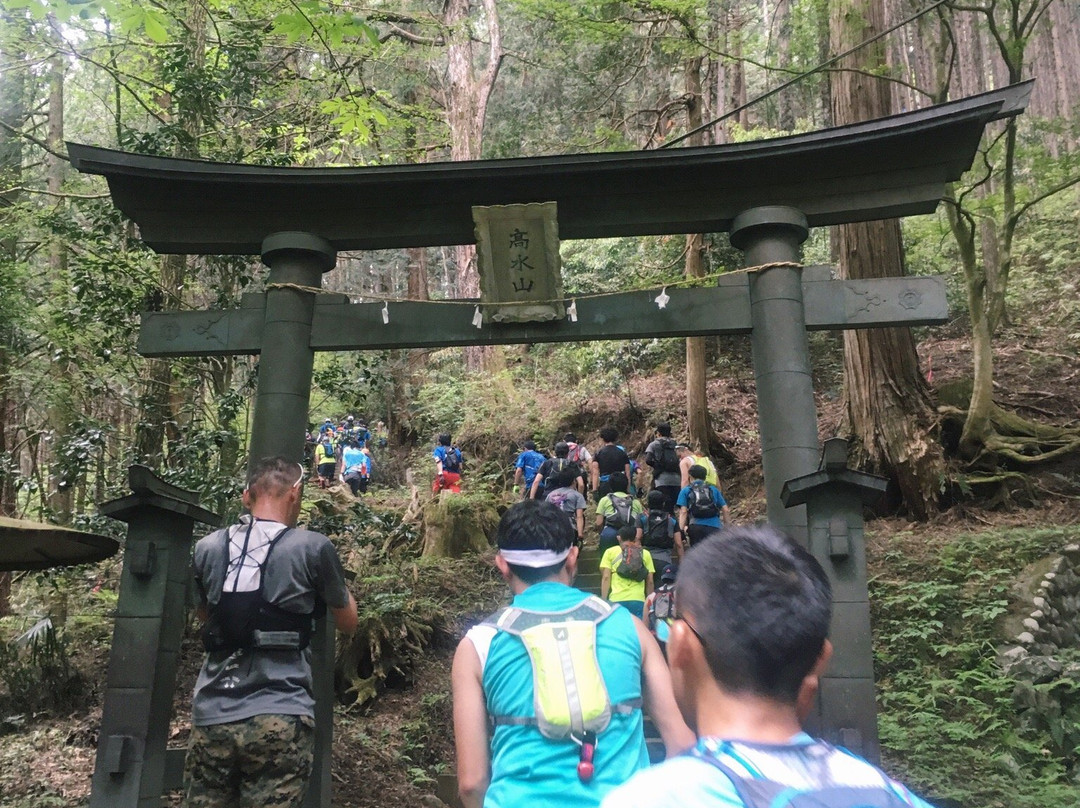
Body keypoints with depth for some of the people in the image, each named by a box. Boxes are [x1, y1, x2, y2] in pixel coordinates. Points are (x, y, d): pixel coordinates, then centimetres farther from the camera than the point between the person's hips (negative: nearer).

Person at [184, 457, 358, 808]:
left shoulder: (207, 548, 5)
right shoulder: (313, 547, -6)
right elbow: (348, 623, 10)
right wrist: (337, 581, 26)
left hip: (212, 716, 4)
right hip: (279, 719, -4)